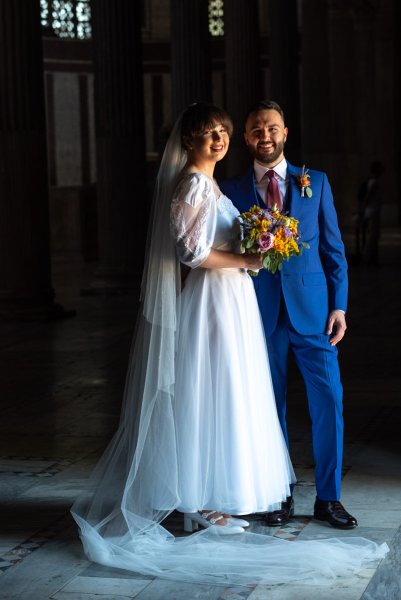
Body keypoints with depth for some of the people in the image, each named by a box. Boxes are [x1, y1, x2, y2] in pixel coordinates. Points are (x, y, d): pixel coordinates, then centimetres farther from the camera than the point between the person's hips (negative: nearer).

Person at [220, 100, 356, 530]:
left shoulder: (315, 183, 8)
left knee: (328, 401, -3)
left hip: (312, 310, 0)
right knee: (269, 407, 6)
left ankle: (327, 498, 9)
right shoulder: (232, 191, 6)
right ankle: (281, 497, 18)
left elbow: (333, 248, 7)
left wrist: (338, 306, 0)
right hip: (261, 313, 0)